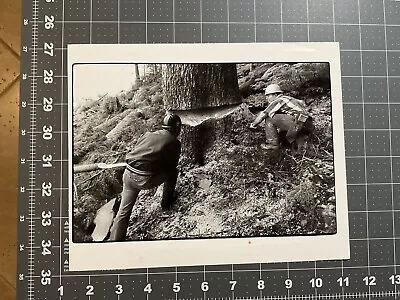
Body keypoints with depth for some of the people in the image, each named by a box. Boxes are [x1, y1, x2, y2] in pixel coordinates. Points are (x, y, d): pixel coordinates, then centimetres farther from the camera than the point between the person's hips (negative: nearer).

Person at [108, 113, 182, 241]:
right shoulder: (174, 142, 4)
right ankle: (167, 202, 35)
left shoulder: (147, 134, 16)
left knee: (123, 211, 14)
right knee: (173, 172, 21)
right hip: (145, 180, -5)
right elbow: (172, 164, 14)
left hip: (128, 174, 5)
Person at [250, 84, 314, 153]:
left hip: (299, 122, -9)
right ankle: (300, 141, 11)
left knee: (269, 118, -2)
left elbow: (262, 115, 2)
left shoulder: (278, 101, 3)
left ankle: (273, 143, 0)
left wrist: (253, 124, 18)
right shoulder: (288, 99, 28)